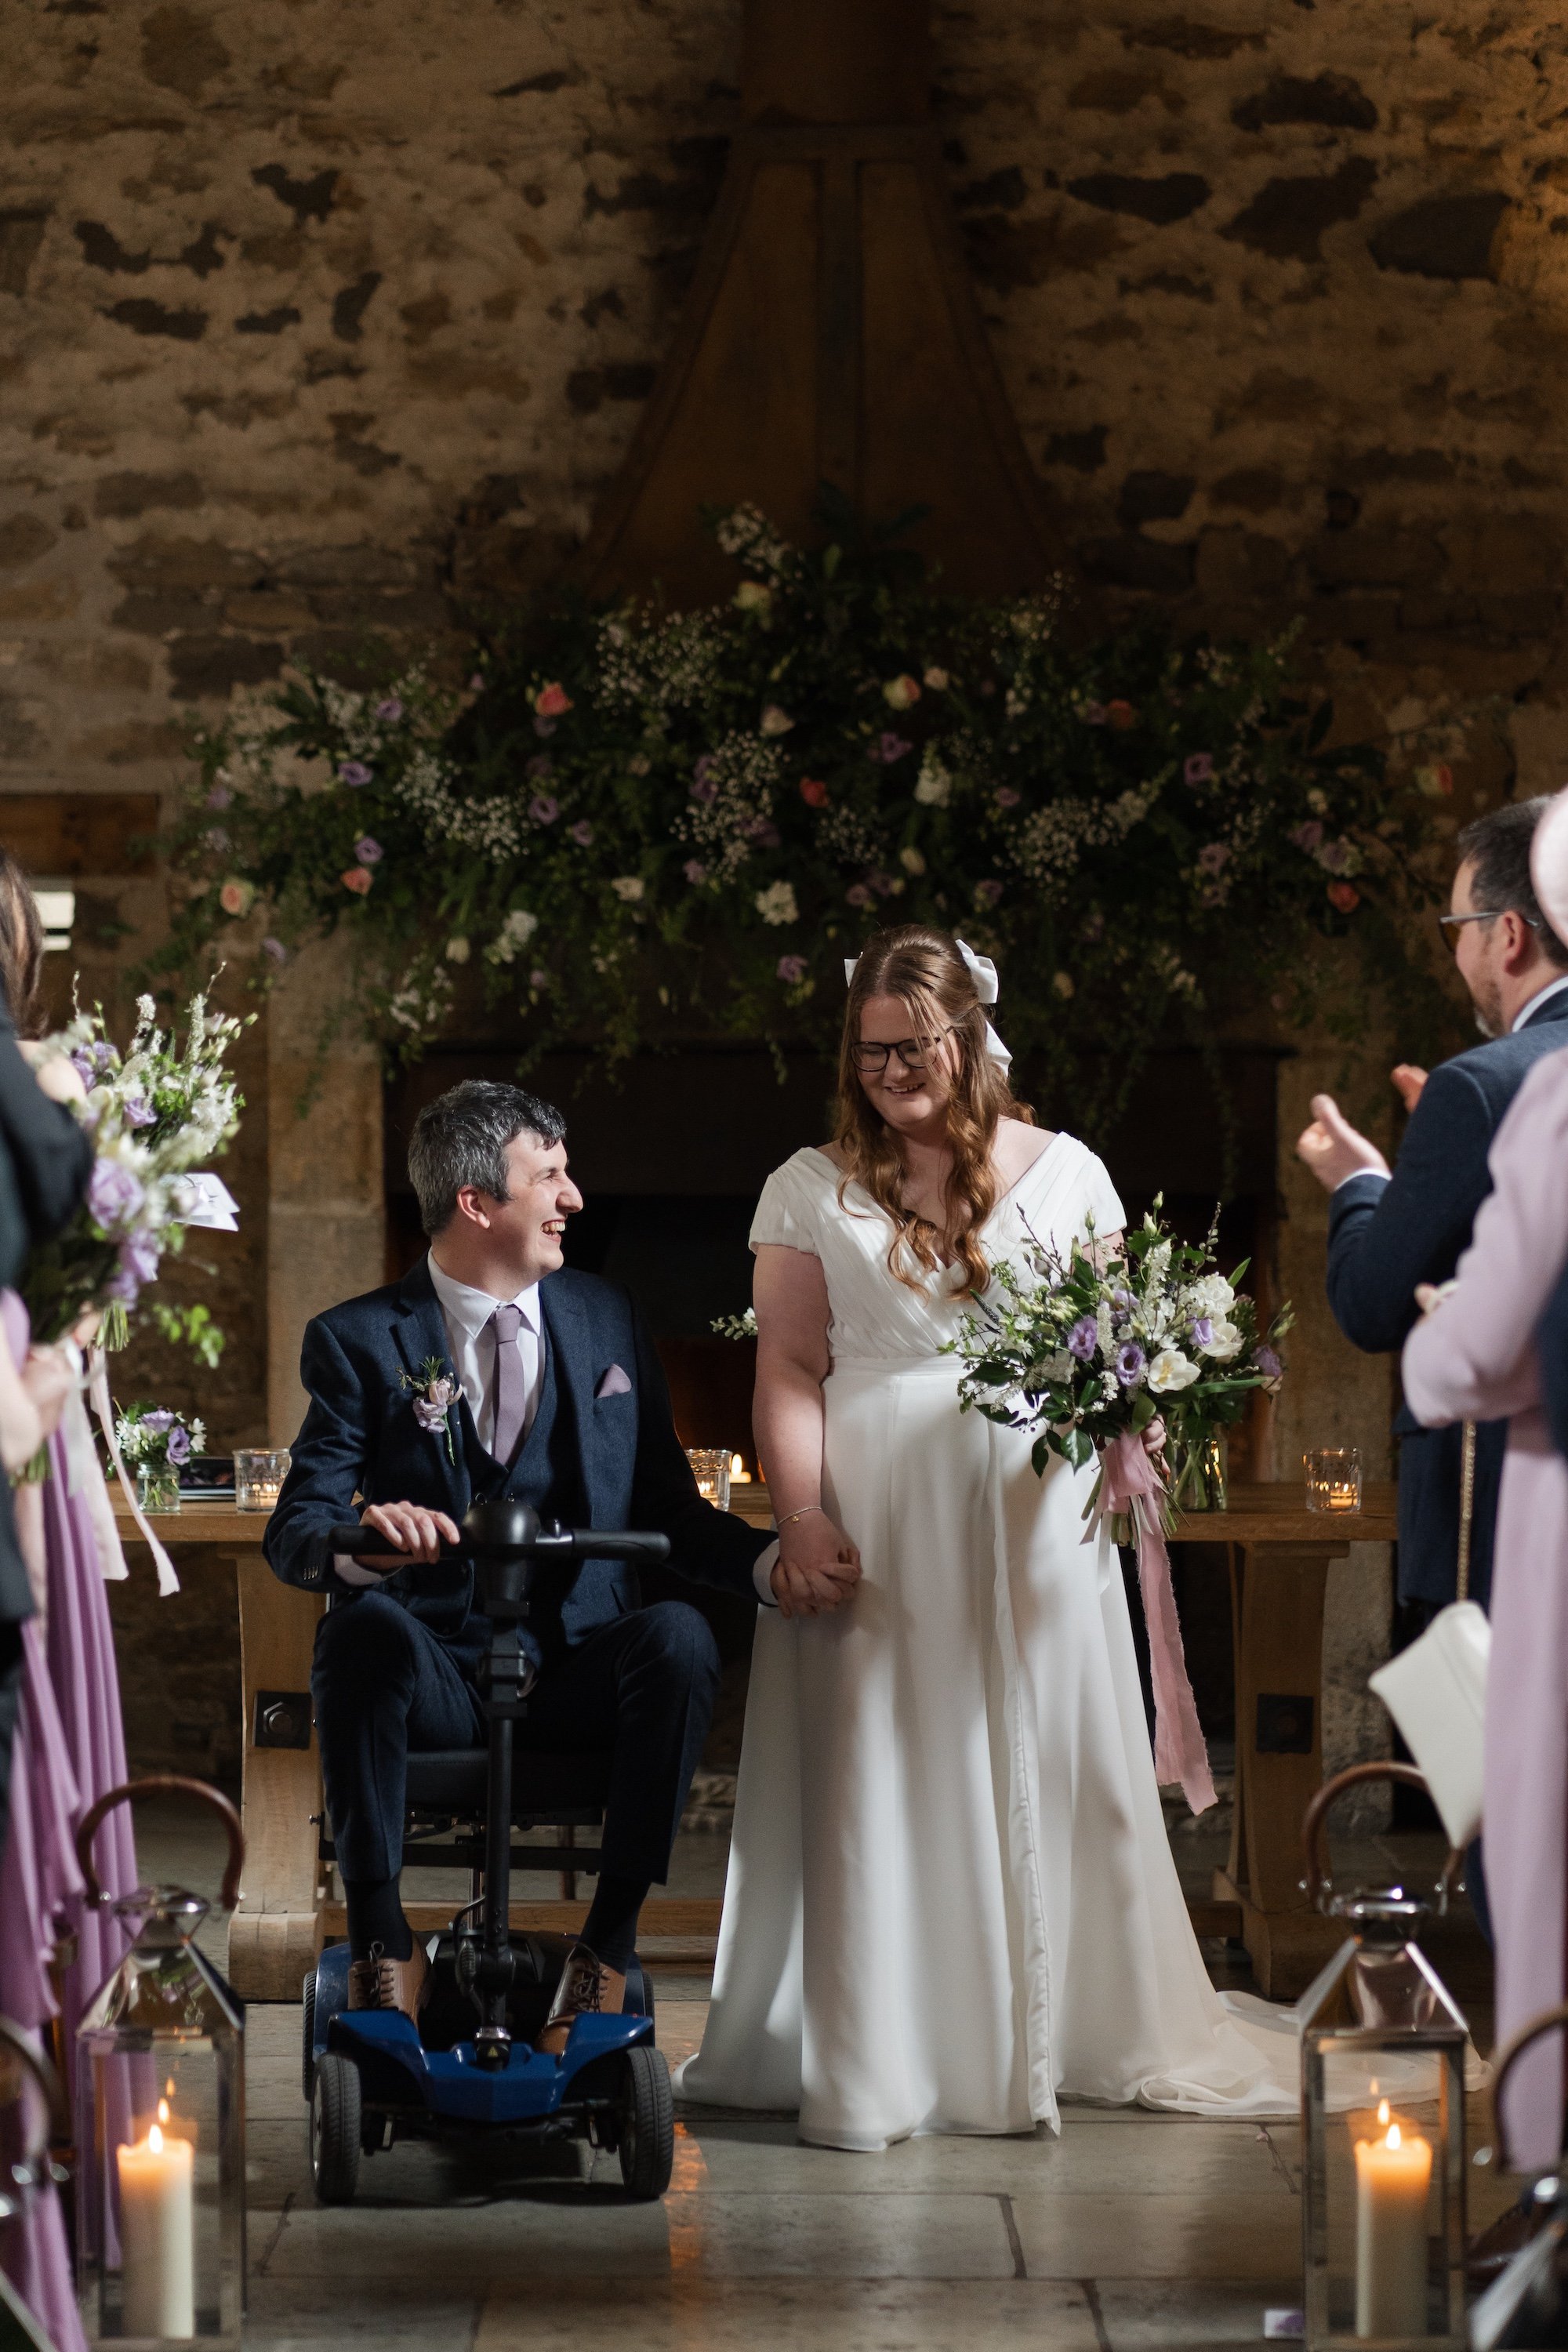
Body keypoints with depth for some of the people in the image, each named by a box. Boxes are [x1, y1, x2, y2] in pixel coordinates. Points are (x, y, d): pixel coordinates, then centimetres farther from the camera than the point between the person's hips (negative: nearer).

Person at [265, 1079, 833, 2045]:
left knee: (679, 1634, -30)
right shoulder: (362, 1341, 2)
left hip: (578, 1677, 2)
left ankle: (608, 1948, -20)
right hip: (434, 1679, -2)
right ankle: (383, 1946, -22)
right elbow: (293, 1531, -5)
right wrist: (356, 1543, -31)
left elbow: (670, 1510, 13)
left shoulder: (607, 1320, 13)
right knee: (364, 1629, -35)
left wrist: (772, 1562, -8)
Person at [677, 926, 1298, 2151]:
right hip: (875, 1521, -1)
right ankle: (875, 2061, 3)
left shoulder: (1064, 1170, 10)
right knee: (877, 1772, -2)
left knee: (1045, 1764, 5)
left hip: (1034, 1515, 2)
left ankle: (1044, 2038, 16)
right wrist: (802, 1512, -13)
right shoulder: (812, 1189, 6)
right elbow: (789, 1367, 0)